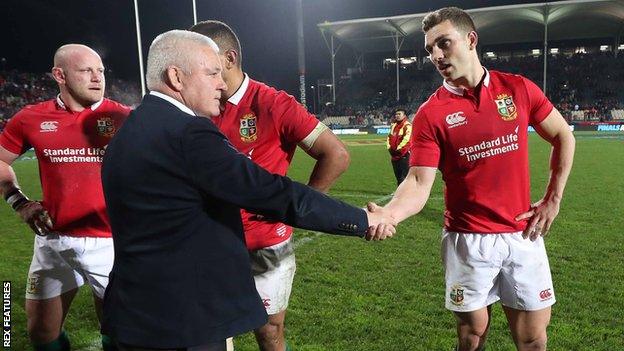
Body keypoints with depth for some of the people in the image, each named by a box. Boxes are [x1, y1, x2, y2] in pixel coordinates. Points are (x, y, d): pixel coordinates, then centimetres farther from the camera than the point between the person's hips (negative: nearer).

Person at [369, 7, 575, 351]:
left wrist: (553, 199, 6)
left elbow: (563, 137, 11)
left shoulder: (519, 88, -1)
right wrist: (387, 214, -35)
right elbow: (419, 184, -16)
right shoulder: (431, 113, -9)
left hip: (522, 235, 2)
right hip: (467, 241, -2)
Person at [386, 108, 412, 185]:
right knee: (397, 176, 13)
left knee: (404, 176, -10)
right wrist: (389, 147, 4)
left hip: (404, 154, -8)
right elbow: (389, 137, 20)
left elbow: (406, 139, -18)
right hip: (394, 154, 8)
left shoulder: (407, 126, -8)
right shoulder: (393, 125, 18)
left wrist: (398, 149, -16)